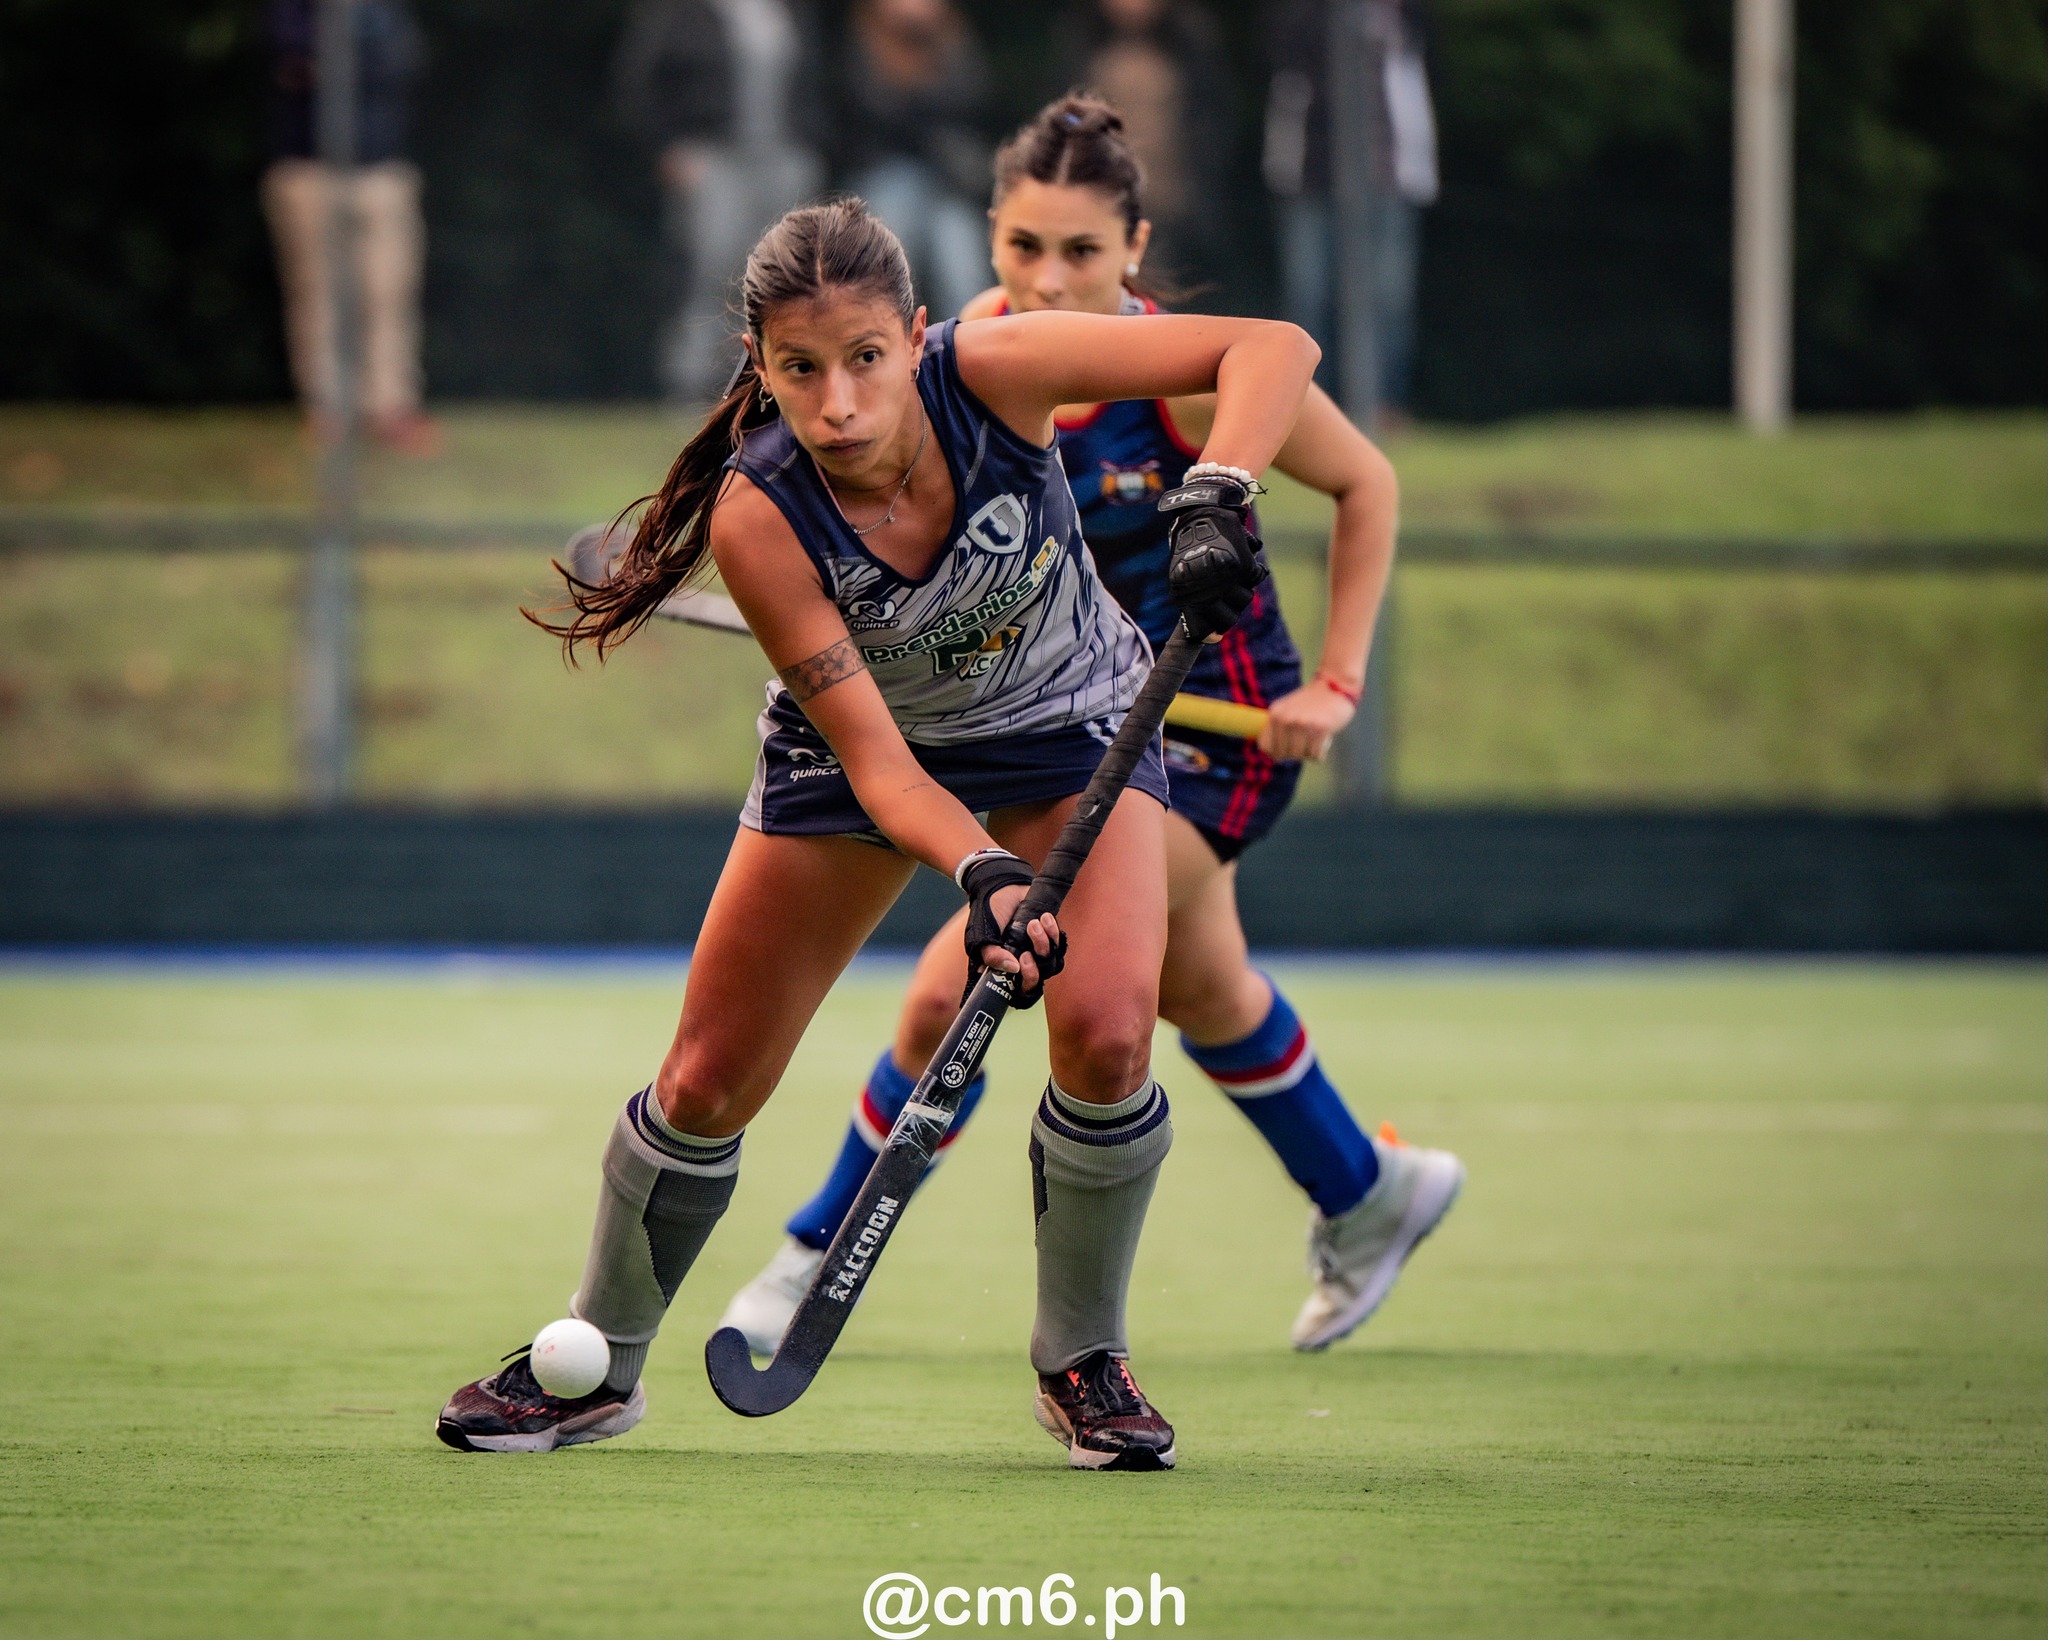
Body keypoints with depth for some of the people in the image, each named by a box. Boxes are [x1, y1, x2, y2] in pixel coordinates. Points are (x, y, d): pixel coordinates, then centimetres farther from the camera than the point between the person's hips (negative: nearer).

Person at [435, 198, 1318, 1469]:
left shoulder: (990, 373, -33)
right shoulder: (756, 519, -32)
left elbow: (1275, 348, -33)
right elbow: (873, 757, -29)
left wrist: (1216, 502, -49)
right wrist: (982, 873, -46)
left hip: (1071, 721, 0)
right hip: (865, 746, 0)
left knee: (1106, 1027, -23)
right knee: (711, 1077, 0)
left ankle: (1082, 1361, 2)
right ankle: (596, 1367, 26)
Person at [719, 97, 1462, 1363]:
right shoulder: (983, 342, -12)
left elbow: (1366, 483, -11)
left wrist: (1337, 680, -15)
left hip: (1215, 726, -7)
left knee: (960, 983, -17)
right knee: (1201, 988, 28)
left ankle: (820, 1259, -1)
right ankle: (1368, 1198, 53)